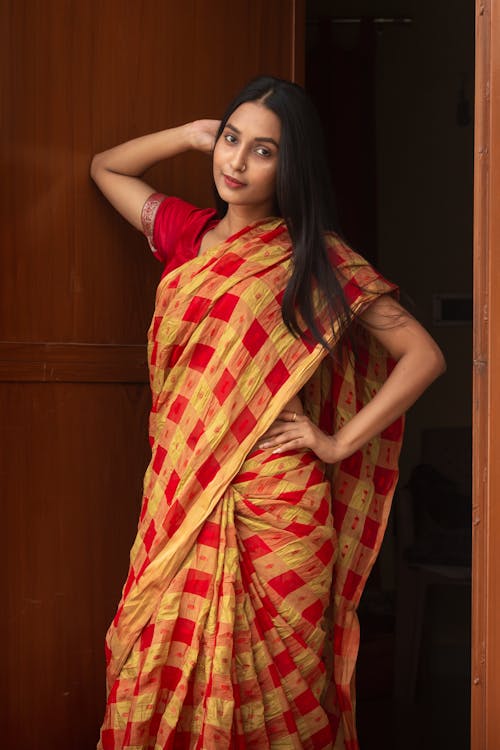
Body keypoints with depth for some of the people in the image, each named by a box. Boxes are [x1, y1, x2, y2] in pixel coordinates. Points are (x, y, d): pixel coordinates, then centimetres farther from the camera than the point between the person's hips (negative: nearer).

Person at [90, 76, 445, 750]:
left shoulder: (314, 260, -2)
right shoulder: (189, 233, 12)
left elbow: (423, 356, -3)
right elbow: (106, 167, 28)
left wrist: (338, 442, -6)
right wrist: (191, 134, 13)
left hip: (270, 510, -4)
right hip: (181, 504, 4)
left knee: (266, 693, -2)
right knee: (163, 681, 2)